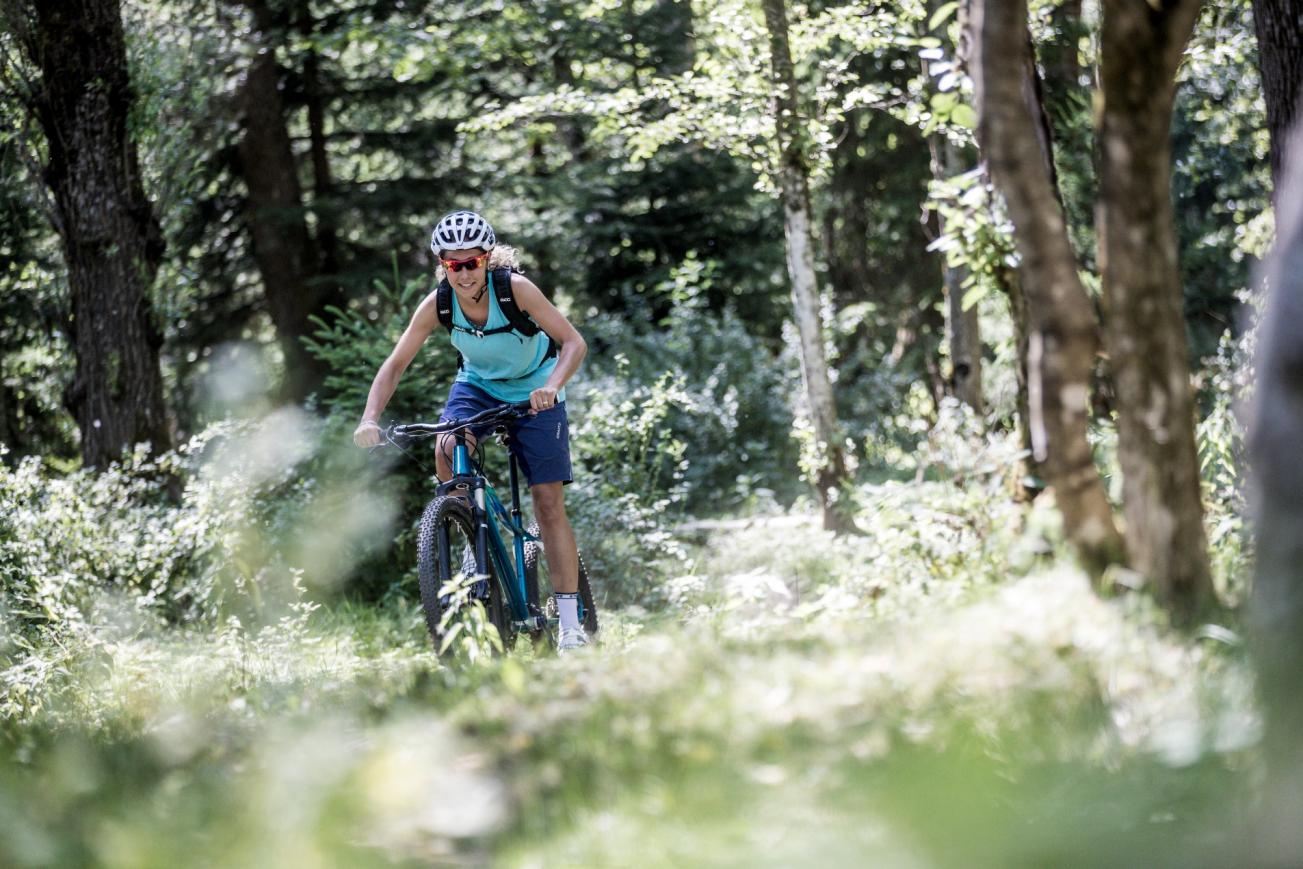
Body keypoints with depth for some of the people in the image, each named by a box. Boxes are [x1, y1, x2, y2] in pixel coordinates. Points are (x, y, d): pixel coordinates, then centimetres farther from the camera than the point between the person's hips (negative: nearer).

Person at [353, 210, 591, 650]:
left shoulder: (515, 288, -29)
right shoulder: (437, 304, -21)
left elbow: (573, 342, -29)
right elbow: (395, 364, -18)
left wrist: (551, 386, -48)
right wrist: (370, 419, -33)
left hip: (534, 392, -2)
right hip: (477, 385, 2)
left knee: (549, 501, -8)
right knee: (448, 450, -30)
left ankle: (570, 622, -5)